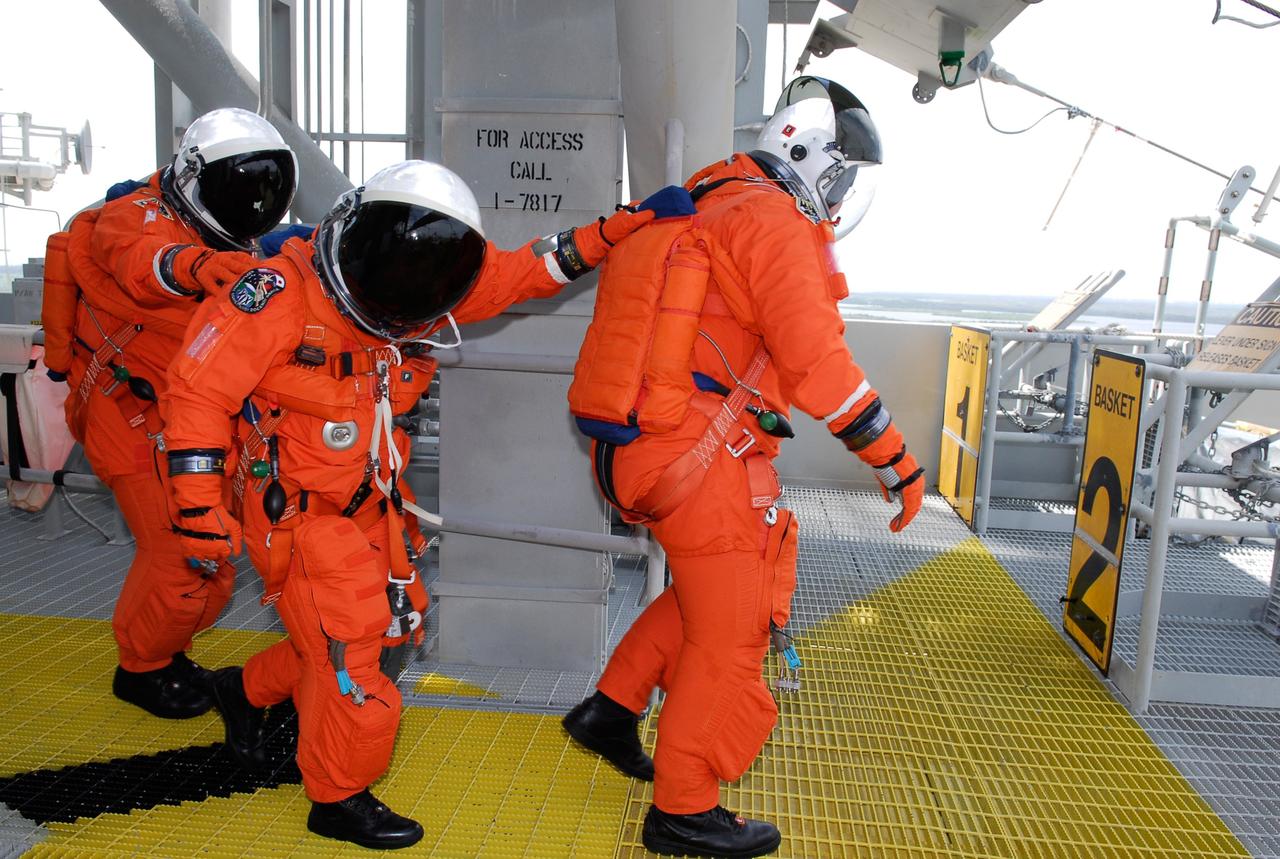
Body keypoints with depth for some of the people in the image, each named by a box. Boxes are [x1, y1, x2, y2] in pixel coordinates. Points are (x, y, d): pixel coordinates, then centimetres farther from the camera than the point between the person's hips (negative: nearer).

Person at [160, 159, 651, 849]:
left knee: (388, 621, 15)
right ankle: (338, 801, 22)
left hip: (369, 501, 7)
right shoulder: (284, 294, -22)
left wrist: (608, 233, -9)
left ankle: (247, 687, 40)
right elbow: (200, 387, -18)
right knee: (346, 647, -3)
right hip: (298, 508, -7)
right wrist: (200, 508, -20)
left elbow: (517, 275, 0)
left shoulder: (414, 300, -4)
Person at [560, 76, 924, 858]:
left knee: (713, 589, 26)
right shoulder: (770, 218, -12)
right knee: (730, 636, 4)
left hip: (639, 448, 10)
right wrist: (894, 457, -13)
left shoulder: (709, 207, 19)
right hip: (703, 456, -10)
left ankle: (613, 708, 30)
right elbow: (814, 358, -19)